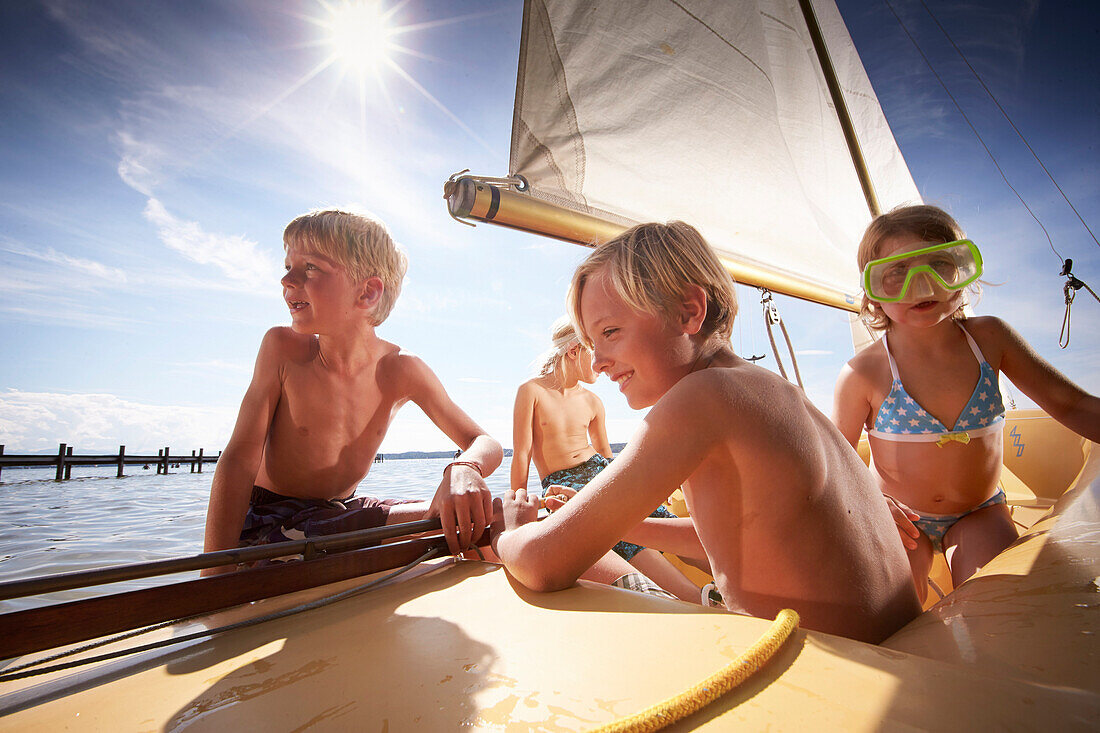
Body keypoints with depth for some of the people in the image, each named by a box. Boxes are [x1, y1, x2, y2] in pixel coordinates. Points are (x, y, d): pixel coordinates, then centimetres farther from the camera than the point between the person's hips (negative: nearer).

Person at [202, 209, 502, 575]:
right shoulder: (282, 347, -14)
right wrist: (217, 575, -24)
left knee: (483, 517, -15)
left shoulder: (401, 370, -14)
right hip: (268, 518, -1)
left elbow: (485, 443, -13)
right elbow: (240, 460, -16)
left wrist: (463, 469, -38)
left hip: (344, 514, 1)